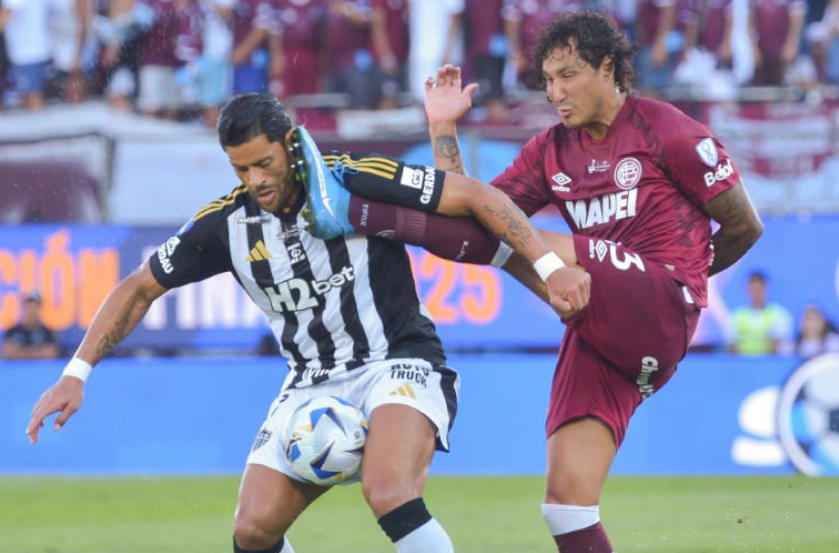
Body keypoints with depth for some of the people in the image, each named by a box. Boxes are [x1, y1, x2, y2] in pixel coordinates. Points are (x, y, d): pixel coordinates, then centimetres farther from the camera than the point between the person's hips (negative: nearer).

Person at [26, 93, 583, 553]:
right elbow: (140, 288, 8)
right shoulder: (227, 222, -3)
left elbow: (477, 196, -10)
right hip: (313, 384, 5)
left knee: (389, 494, -32)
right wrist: (76, 374, 1)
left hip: (400, 363, -5)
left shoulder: (359, 181, -15)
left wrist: (548, 264, -18)